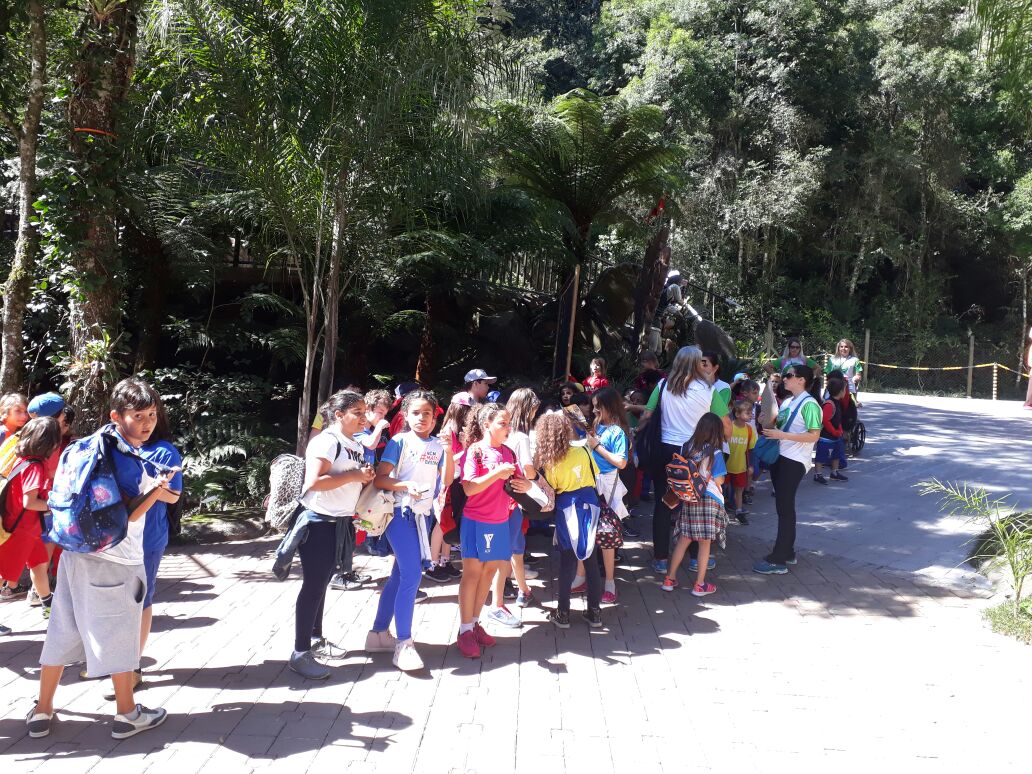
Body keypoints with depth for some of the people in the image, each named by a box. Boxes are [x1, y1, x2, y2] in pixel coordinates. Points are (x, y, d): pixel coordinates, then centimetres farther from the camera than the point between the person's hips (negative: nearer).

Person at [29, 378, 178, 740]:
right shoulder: (128, 461, -20)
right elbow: (130, 515, -20)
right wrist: (159, 486, -12)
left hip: (78, 552, 8)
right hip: (115, 560, -8)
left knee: (63, 632, 14)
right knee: (119, 636, 6)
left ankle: (42, 711, 24)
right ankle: (127, 714, 20)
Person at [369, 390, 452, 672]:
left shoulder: (438, 445, 9)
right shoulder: (399, 441, -6)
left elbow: (446, 481, 4)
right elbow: (379, 479, -9)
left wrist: (448, 452, -7)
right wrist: (406, 485, -24)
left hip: (423, 515, 6)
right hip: (401, 512, -6)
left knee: (400, 575, 13)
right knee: (412, 574, -15)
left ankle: (379, 633, 26)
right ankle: (403, 643, -7)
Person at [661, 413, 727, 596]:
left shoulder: (686, 448, 1)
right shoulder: (714, 453, -12)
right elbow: (719, 481, -9)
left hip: (688, 499, 4)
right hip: (709, 500, -4)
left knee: (683, 540, 12)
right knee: (704, 543, 5)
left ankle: (669, 579, 17)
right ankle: (699, 585, 12)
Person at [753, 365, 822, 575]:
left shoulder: (809, 404, -14)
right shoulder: (787, 402, 13)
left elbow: (814, 435, -20)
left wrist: (782, 435, -23)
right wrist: (768, 424, 4)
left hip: (795, 461, -9)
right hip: (781, 457, 9)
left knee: (785, 507, -6)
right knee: (784, 506, 15)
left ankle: (778, 561, -2)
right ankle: (787, 552, 27)